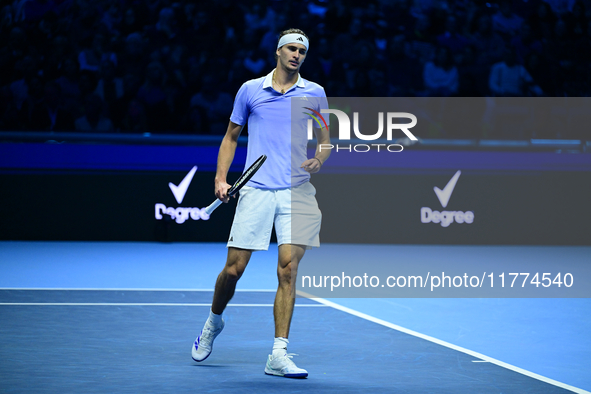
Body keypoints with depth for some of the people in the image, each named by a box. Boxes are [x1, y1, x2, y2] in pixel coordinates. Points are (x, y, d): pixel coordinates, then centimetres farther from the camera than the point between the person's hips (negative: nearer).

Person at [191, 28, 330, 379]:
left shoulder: (315, 93, 10)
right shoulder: (250, 90, 9)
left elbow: (325, 140, 16)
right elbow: (231, 136, 16)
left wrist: (319, 160, -7)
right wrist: (221, 179, 6)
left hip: (297, 191, 0)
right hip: (256, 190, 0)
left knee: (288, 270, -10)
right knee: (234, 268, -1)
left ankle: (279, 355, -8)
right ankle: (214, 322, 30)